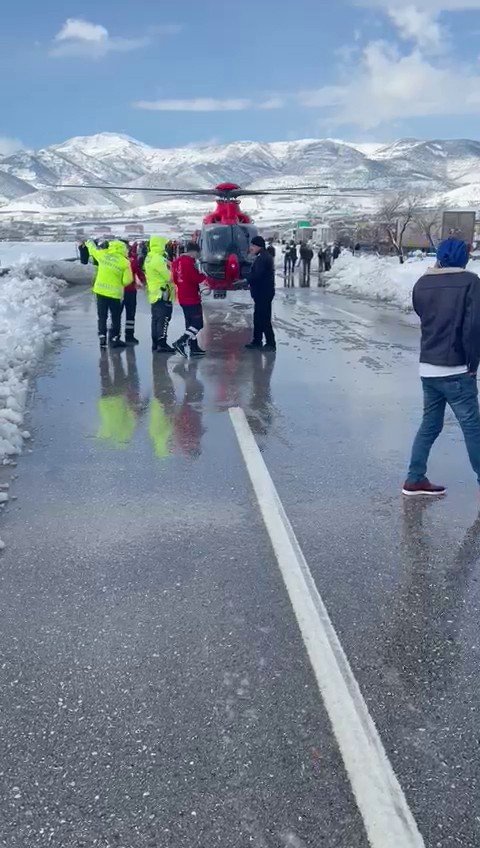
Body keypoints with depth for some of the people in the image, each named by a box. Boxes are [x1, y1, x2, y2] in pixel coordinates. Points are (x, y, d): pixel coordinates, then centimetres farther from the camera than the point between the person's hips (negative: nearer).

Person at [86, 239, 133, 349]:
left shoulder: (103, 254, -2)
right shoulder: (125, 262, -8)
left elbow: (92, 248, 17)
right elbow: (127, 280, -10)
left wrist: (90, 242, 39)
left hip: (101, 290, 2)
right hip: (115, 293, -2)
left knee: (102, 316, 11)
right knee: (116, 317, 12)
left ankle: (102, 338, 6)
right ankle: (114, 339, 14)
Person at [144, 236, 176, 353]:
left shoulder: (148, 258, 13)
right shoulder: (158, 259, -17)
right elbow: (169, 277, -19)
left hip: (154, 294, 10)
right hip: (163, 294, -10)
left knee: (156, 319, 12)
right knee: (164, 319, -8)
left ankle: (155, 344, 16)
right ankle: (162, 344, -10)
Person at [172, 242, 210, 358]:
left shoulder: (177, 261, 11)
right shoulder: (189, 261, -17)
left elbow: (175, 279, 16)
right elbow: (196, 277, -19)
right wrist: (204, 277, 0)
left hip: (183, 297, 9)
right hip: (192, 298, -9)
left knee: (191, 323, 15)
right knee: (198, 324, -5)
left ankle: (194, 347, 18)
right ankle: (180, 343, -13)